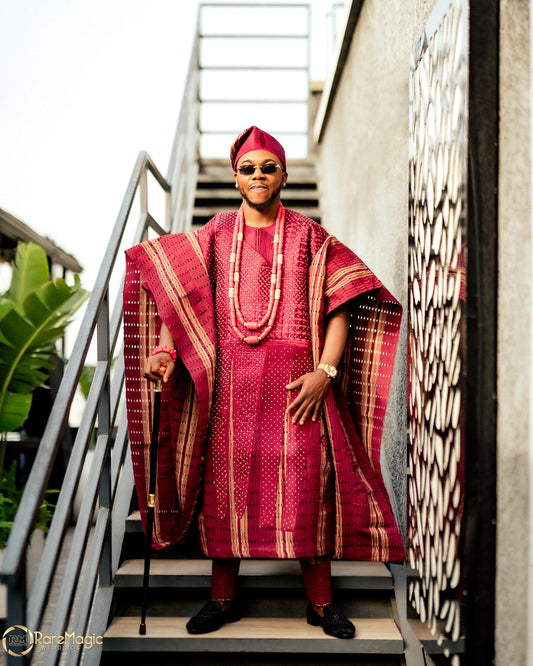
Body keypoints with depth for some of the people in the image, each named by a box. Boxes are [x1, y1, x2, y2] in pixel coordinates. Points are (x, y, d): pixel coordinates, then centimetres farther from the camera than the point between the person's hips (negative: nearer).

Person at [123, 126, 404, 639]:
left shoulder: (309, 238, 7)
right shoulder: (213, 238, 12)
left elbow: (340, 308, 1)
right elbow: (181, 301, 10)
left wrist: (324, 372, -11)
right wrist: (165, 352, -6)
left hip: (295, 384, -1)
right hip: (229, 383, 2)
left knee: (305, 486, -2)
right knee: (225, 484, 4)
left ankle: (320, 602, 11)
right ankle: (223, 598, 18)